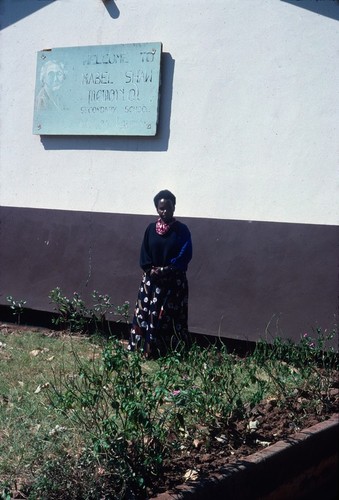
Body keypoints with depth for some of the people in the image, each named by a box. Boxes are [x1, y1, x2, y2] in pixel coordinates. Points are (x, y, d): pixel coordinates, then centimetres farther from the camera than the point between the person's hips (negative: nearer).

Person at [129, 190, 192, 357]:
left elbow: (185, 256, -8)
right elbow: (144, 256, 6)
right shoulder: (151, 229, 6)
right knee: (146, 315, 1)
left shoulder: (182, 230, -3)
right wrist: (151, 270, -11)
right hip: (151, 281, 3)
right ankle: (146, 351, 10)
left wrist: (166, 270, -16)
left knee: (171, 318, -3)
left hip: (174, 283, -3)